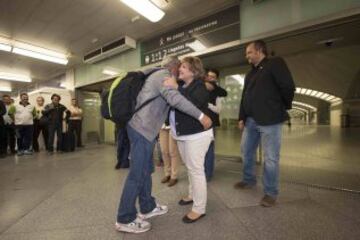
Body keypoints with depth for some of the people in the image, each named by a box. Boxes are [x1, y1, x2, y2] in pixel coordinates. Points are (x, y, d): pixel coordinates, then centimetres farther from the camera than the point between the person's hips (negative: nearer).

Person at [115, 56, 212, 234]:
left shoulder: (159, 75, 22)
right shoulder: (164, 75, -10)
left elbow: (168, 100, 24)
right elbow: (174, 98, -29)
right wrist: (200, 116, -27)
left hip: (141, 127, 11)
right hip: (142, 129, -11)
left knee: (146, 170, 17)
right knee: (137, 174, -2)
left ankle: (148, 207, 32)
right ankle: (125, 219, 13)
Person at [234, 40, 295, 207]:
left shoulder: (275, 64, -3)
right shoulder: (251, 73, 20)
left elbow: (288, 87, -11)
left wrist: (284, 108, 1)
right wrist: (242, 117, 10)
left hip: (270, 120, -7)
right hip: (251, 120, 8)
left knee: (270, 158, 1)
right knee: (247, 151, 15)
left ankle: (271, 192, 17)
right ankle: (249, 180, 35)